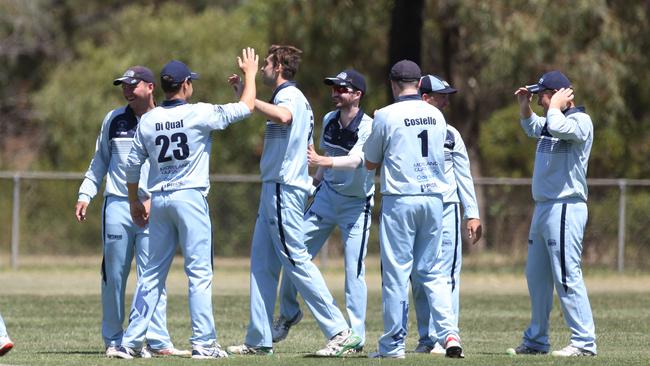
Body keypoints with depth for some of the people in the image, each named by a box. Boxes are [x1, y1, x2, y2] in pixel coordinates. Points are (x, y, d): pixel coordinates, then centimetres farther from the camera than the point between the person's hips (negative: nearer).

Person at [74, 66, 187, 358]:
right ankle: (113, 341, 11)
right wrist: (85, 194, 10)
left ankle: (157, 341, -9)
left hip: (152, 209, -2)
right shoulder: (113, 120, 12)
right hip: (117, 205, 2)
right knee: (113, 275, 2)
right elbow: (100, 161, 20)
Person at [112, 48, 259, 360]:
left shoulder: (148, 120, 5)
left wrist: (134, 202, 22)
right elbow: (245, 107, -2)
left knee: (153, 273, 11)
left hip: (159, 200, 5)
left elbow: (132, 165, 9)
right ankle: (203, 342, -6)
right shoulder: (199, 114, -9)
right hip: (190, 197, -5)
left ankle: (131, 341, 10)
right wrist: (250, 74, 14)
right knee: (199, 272, -2)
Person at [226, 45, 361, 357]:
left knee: (296, 261, -13)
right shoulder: (292, 97, 19)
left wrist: (249, 99, -29)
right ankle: (259, 340, 12)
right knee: (262, 265, 10)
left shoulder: (289, 95, -12)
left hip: (284, 189, -11)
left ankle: (339, 331, -16)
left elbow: (283, 117, -35)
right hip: (274, 191, 11)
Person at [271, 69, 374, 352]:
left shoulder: (368, 128, -20)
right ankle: (289, 313, 23)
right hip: (327, 195, 6)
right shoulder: (329, 120, 0)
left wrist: (322, 161, -51)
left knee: (354, 271, -9)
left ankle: (356, 338, -3)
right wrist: (315, 181, 21)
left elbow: (354, 161, -36)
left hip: (356, 203, -6)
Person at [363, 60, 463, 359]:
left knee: (396, 273, 1)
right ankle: (449, 332, -5)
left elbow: (370, 163, 2)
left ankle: (393, 345, 4)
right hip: (434, 197, 4)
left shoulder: (386, 116, -7)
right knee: (429, 272, 12)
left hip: (400, 199, -4)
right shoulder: (436, 116, 8)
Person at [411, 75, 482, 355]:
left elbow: (464, 176, 8)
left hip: (445, 210, -1)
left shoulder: (450, 134, 6)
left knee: (445, 276, -7)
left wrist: (472, 214, 2)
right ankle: (426, 339, 11)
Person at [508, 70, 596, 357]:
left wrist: (556, 106, -12)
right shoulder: (552, 121, 17)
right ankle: (536, 341, 22)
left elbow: (558, 128, -31)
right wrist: (524, 106, 20)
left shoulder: (580, 121, -10)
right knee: (536, 276, 14)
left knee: (567, 276, -13)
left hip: (565, 209, -10)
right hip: (543, 208, 10)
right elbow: (532, 128, 38)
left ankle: (584, 341, -12)